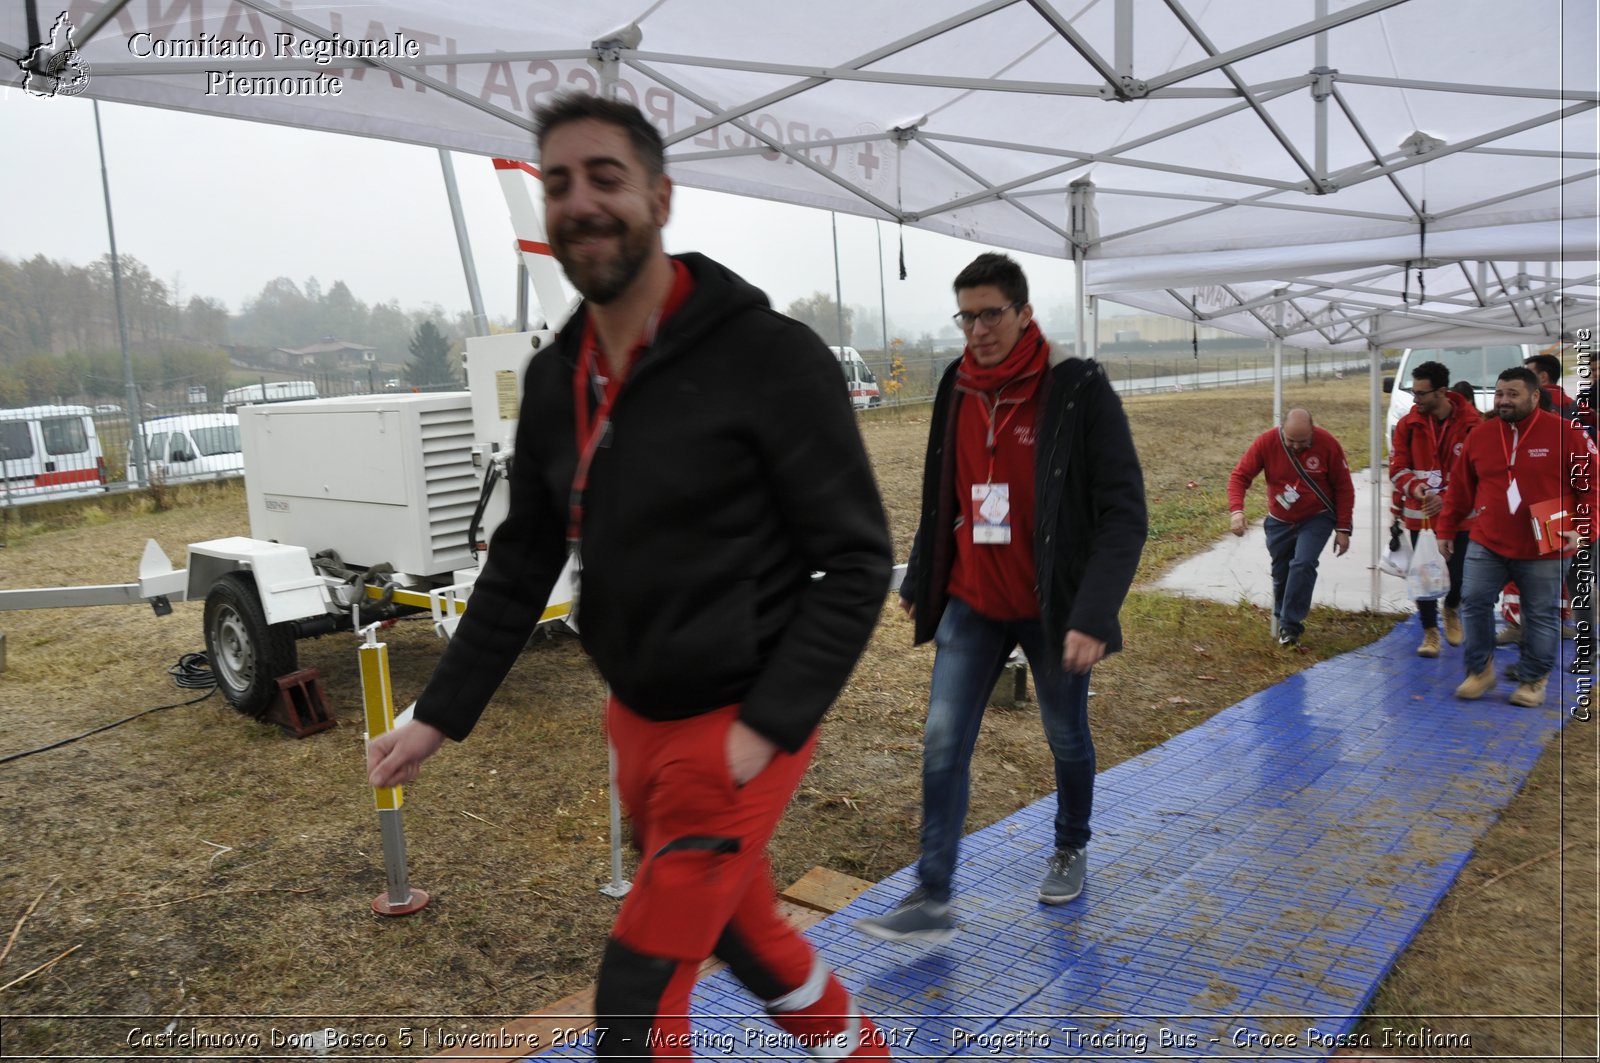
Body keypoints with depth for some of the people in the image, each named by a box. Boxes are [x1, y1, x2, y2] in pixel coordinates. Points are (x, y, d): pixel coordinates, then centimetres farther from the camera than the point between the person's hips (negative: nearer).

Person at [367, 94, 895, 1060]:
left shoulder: (770, 357, -18)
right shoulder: (556, 378, 2)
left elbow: (857, 560, -15)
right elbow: (523, 563, 11)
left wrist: (770, 726, -20)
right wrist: (440, 715, 9)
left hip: (741, 728, -7)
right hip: (638, 721, 7)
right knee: (744, 931, 23)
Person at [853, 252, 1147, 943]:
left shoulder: (1077, 390, -14)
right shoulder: (956, 391, 2)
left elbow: (1123, 510, -17)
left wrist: (1094, 614, -26)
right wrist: (919, 581, 17)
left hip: (1051, 606, -3)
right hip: (970, 603, 4)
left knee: (1067, 738, 16)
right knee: (944, 744, -2)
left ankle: (1071, 848, 43)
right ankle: (931, 900, 7)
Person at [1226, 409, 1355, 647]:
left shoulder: (1327, 444, -18)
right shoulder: (1266, 442, -17)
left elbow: (1344, 488, -9)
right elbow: (1240, 475, -15)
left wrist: (1343, 529, -8)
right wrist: (1236, 509, -33)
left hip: (1317, 519, -2)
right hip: (1280, 521, 2)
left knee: (1303, 564, -21)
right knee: (1280, 573, 11)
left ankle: (1291, 626, -13)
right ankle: (1282, 619, 37)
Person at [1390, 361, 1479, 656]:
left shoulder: (1470, 423, -11)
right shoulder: (1408, 424, -3)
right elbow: (1397, 468, -2)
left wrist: (1447, 499, -21)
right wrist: (1413, 487, -22)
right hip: (1420, 514, 1)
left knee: (1457, 572, 8)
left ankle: (1451, 610, 41)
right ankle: (1430, 632, 17)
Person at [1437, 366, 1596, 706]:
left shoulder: (1565, 433, -7)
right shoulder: (1479, 437, 3)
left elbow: (1591, 483, -4)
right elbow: (1459, 489, 10)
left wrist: (1582, 528, -12)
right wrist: (1446, 530, 12)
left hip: (1544, 549, -3)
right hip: (1487, 543, 3)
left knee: (1541, 615, 7)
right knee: (1474, 601, 0)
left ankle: (1533, 680, 22)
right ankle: (1480, 670, 17)